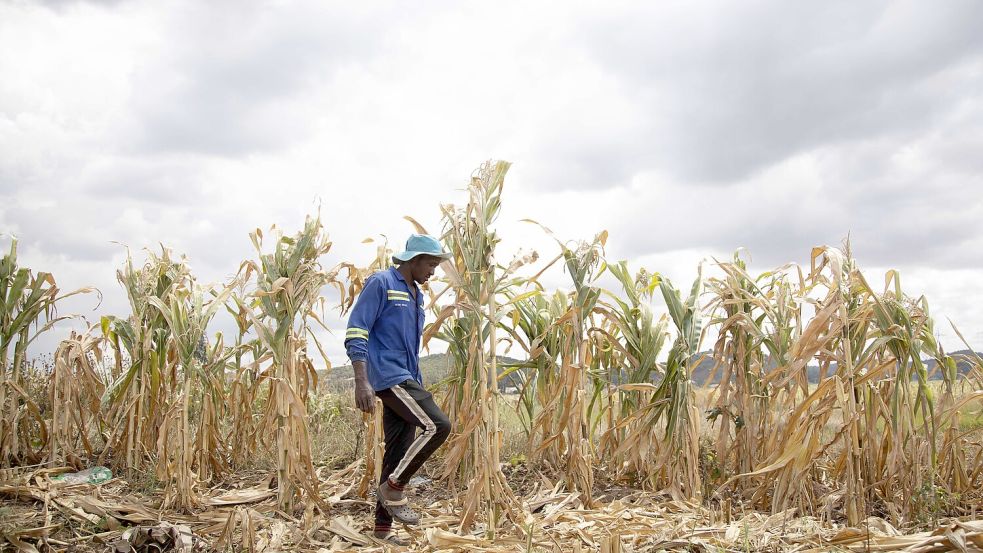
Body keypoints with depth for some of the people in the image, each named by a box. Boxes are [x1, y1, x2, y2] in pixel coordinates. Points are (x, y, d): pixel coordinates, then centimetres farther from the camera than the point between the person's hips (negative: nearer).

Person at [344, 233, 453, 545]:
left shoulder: (415, 295, 19)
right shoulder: (381, 283, -7)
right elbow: (356, 332, -14)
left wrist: (419, 387, 24)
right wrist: (362, 382, -23)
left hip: (406, 380, 9)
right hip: (388, 376, -9)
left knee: (398, 452, 7)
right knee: (437, 426, -19)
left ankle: (383, 527, 13)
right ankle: (393, 488, -5)